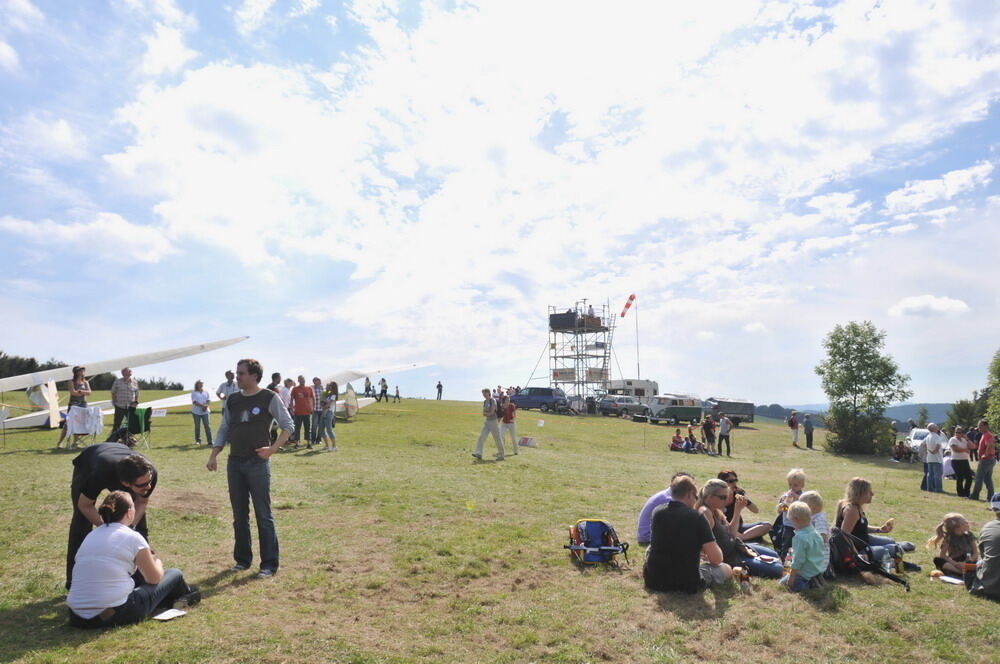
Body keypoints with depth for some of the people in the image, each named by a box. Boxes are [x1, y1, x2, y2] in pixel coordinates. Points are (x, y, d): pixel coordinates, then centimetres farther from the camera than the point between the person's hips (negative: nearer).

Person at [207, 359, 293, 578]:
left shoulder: (269, 398, -5)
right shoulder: (232, 400, 11)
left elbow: (287, 426, -5)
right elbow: (224, 429, 15)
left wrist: (273, 449, -17)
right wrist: (214, 455, 4)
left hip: (258, 462, -5)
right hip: (234, 463, 5)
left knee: (263, 515, -2)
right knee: (239, 515, 12)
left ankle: (269, 564, 6)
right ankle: (242, 559, 25)